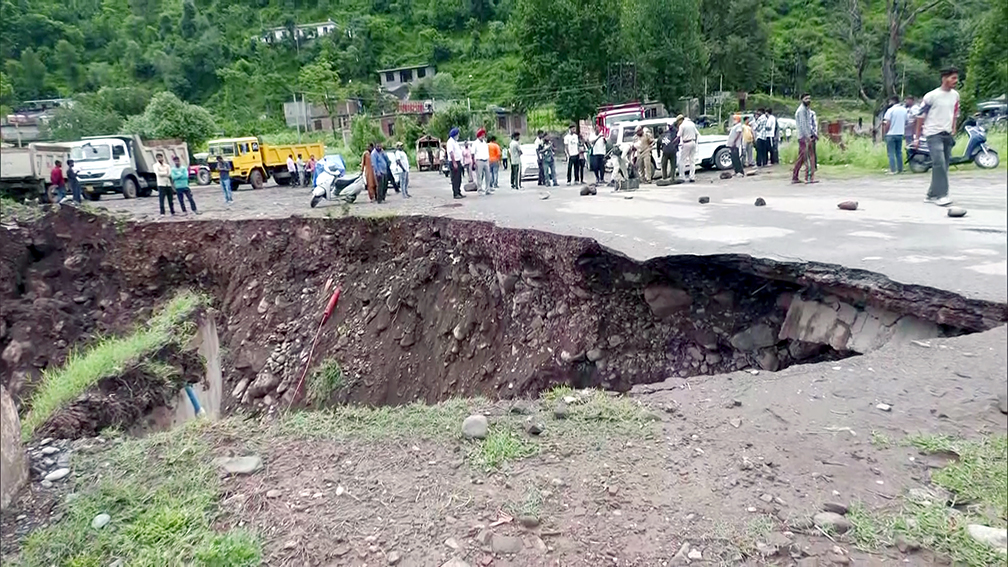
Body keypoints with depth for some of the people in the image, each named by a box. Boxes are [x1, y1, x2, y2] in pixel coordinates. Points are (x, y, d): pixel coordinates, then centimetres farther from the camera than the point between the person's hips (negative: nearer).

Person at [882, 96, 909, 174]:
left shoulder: (890, 110, -11)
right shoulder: (904, 110, 7)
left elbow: (888, 124, -13)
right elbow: (906, 122, 10)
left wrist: (885, 132, -1)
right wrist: (902, 130, 20)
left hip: (891, 134, -6)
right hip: (900, 133, 6)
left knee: (891, 153, -2)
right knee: (899, 152, 13)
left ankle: (893, 170, -6)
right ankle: (900, 169, 14)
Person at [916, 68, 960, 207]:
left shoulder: (955, 95, 9)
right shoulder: (931, 96, -9)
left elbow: (954, 114, 21)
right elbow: (921, 116, -4)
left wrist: (953, 130, 15)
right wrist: (918, 137, -4)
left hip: (947, 134, 7)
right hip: (933, 134, -6)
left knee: (943, 166, 6)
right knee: (939, 163, -19)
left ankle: (932, 194, 15)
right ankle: (941, 195, -19)